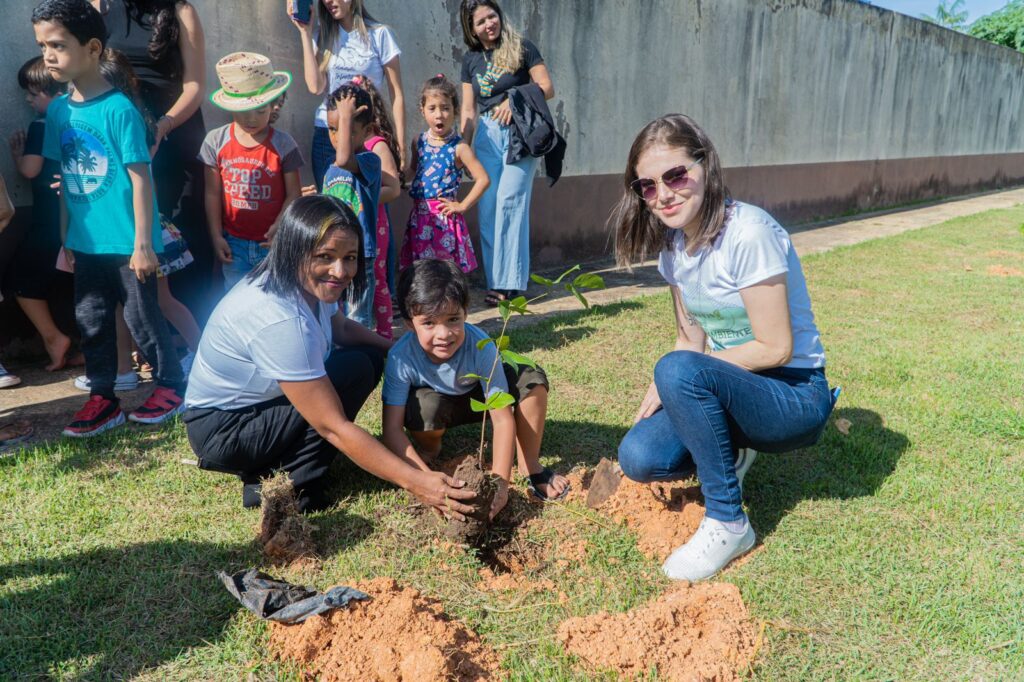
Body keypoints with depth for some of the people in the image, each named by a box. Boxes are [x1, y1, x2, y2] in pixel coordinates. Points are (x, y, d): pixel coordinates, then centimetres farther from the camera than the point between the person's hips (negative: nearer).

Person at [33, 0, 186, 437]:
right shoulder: (58, 110, 5)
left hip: (126, 243, -7)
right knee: (90, 321, 12)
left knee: (142, 318, 5)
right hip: (86, 244, 7)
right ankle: (102, 397, 25)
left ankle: (172, 385, 23)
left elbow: (140, 179, -14)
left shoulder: (118, 109, -14)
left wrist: (143, 243, -15)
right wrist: (66, 238, 13)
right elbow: (65, 179, 11)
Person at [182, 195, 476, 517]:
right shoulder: (279, 319, -34)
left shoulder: (311, 282, -9)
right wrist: (414, 480, -32)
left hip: (258, 401, 9)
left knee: (370, 358, 2)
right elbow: (334, 426, -32)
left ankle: (276, 465, 4)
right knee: (357, 369, -20)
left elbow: (340, 327, 15)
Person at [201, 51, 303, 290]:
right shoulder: (215, 141, -2)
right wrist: (216, 236, -2)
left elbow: (293, 194, -6)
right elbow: (213, 193, 1)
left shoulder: (283, 144, -8)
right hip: (234, 243, 2)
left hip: (272, 243, -2)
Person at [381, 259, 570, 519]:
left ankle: (530, 467, -8)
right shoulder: (401, 357, -35)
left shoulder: (480, 346, -35)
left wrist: (500, 482, -42)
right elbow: (392, 430, -35)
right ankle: (430, 449, 0)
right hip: (436, 404, 0)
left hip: (477, 397, 1)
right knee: (424, 405, -37)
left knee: (532, 378, -26)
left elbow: (503, 419, -34)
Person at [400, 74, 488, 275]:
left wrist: (462, 206, -12)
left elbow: (483, 179, -13)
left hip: (444, 217, -5)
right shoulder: (419, 142, 8)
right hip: (419, 217, 5)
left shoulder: (459, 147, -8)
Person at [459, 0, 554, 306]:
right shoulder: (471, 60, 13)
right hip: (487, 134, 5)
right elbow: (468, 110, 14)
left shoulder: (521, 48, 0)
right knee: (488, 207, -1)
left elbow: (547, 88, -3)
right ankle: (495, 280, 5)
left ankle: (509, 282, -9)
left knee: (510, 202, -13)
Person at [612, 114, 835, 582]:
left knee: (680, 370, -34)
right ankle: (730, 452, 17)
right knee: (638, 458, -15)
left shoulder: (748, 233, -22)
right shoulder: (673, 244, 1)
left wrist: (671, 379, -16)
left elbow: (775, 348, -21)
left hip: (795, 394, -7)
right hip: (730, 387, 7)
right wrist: (661, 389, -12)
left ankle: (728, 523, -17)